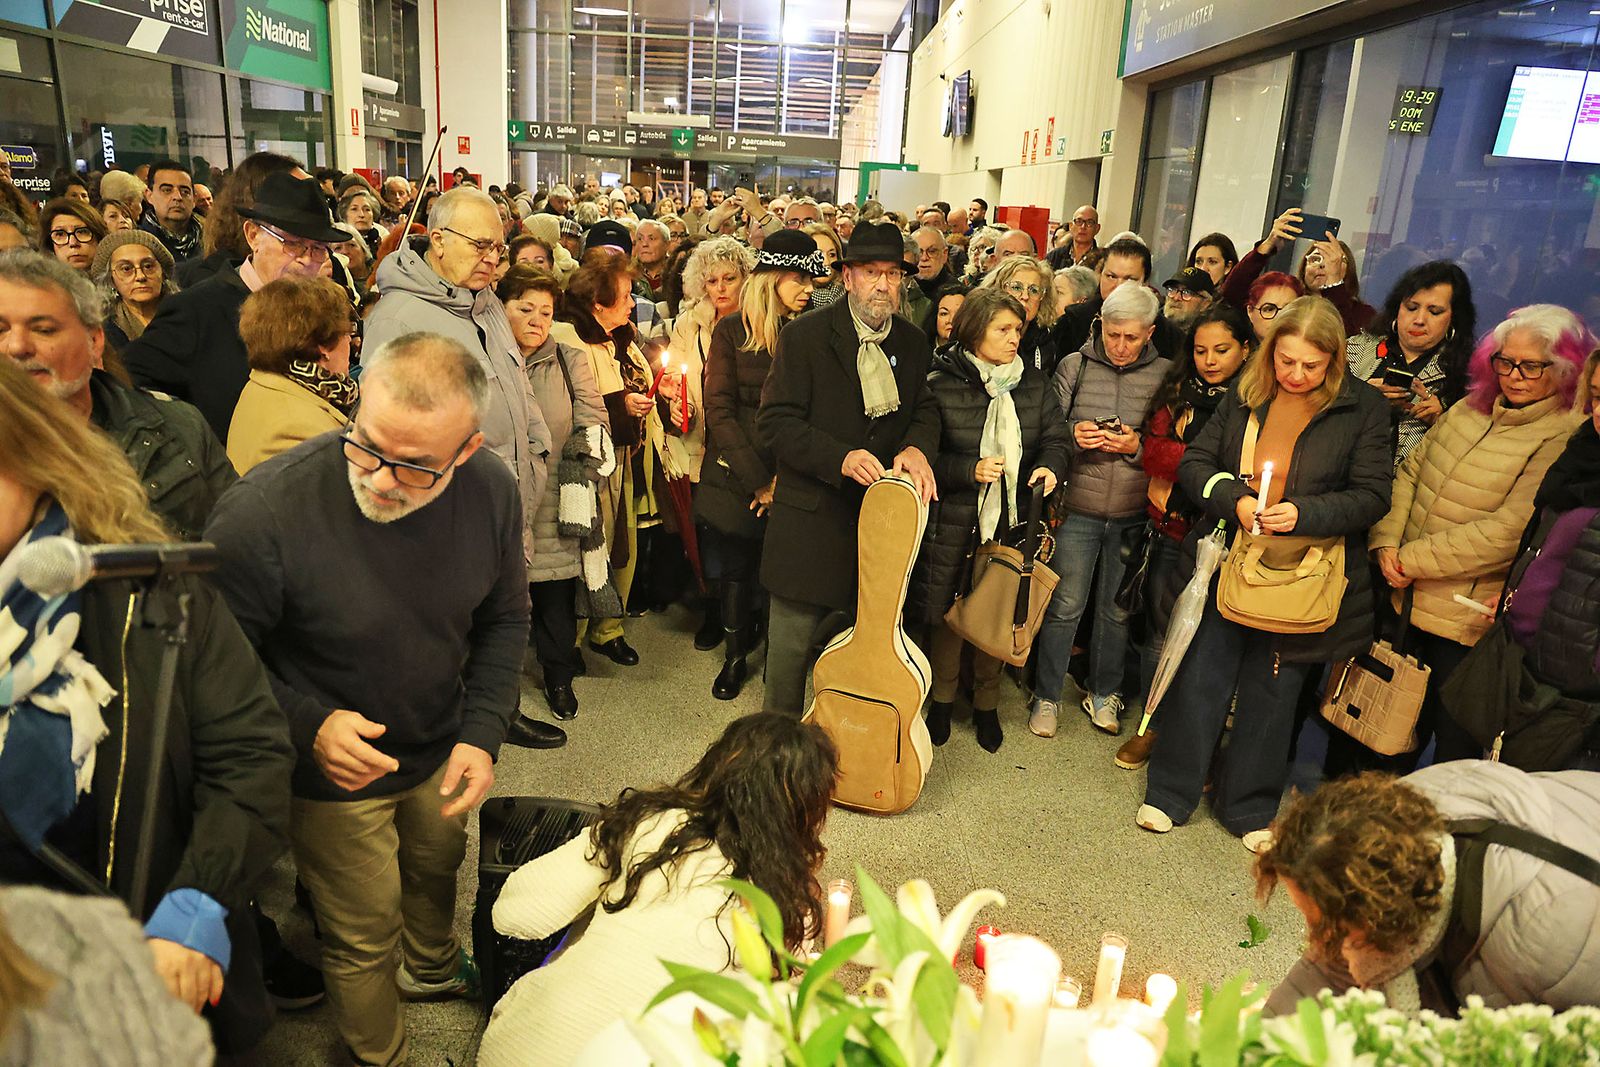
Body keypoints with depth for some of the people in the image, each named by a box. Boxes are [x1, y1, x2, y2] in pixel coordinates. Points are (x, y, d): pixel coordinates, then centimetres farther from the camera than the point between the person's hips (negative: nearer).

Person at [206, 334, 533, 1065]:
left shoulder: (491, 490, -19)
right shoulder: (264, 511, -32)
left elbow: (504, 619, -4)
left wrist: (483, 732, -12)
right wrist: (308, 724, -30)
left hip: (441, 753, 5)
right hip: (332, 770, -4)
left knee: (436, 867, 30)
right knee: (365, 935, 15)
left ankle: (430, 967, 64)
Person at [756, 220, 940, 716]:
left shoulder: (914, 343, 7)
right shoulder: (805, 336, -7)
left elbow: (926, 410, 12)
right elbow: (773, 422, -11)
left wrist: (916, 448, -13)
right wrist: (840, 458, -24)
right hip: (812, 521, -4)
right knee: (791, 642, 6)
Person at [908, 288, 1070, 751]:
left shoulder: (1035, 383, 6)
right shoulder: (940, 384, -7)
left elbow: (1055, 438, 7)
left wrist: (1050, 466, -15)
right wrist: (970, 470, -21)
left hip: (1012, 523, 3)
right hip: (953, 523, -3)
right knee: (949, 612, 8)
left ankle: (987, 703, 31)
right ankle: (942, 699, 31)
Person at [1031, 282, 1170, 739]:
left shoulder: (1164, 375, 0)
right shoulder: (1074, 366, 0)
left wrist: (1138, 446, -16)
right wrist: (1072, 437, -18)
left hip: (1134, 513, 1)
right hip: (1078, 509, -1)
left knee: (1117, 610, 12)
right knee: (1065, 606, 4)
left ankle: (1103, 692, 32)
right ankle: (1047, 696, 20)